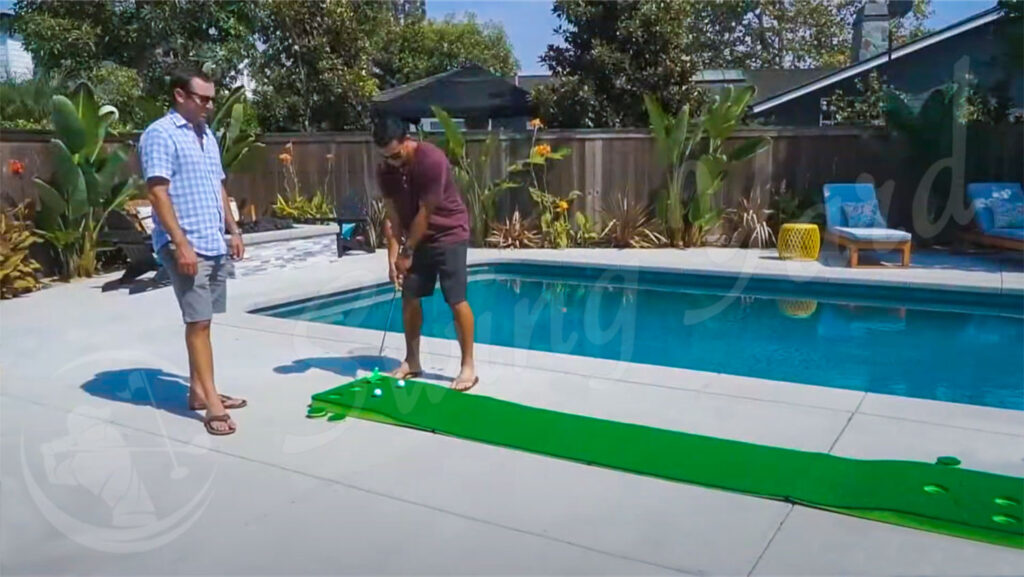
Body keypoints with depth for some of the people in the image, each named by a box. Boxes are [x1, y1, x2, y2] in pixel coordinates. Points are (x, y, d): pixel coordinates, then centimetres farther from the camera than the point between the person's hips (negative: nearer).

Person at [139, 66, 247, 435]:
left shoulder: (207, 134, 16)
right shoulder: (160, 134, -9)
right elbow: (158, 193, -16)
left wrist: (233, 231, 17)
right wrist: (180, 243, -22)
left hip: (215, 244, 8)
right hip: (186, 246, -8)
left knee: (202, 320, 12)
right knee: (198, 321, -7)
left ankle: (198, 391, 20)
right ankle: (212, 402, -3)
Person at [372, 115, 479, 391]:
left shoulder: (432, 159, -26)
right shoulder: (386, 171, -6)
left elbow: (425, 213, -23)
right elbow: (393, 217, -3)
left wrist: (407, 252, -17)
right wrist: (393, 255, -13)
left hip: (449, 234, -6)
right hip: (415, 237, 7)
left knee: (456, 300, -11)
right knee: (409, 297, 6)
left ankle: (468, 366, -2)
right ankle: (412, 361, 19)